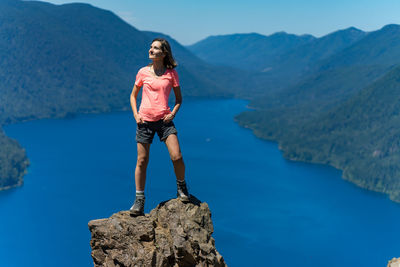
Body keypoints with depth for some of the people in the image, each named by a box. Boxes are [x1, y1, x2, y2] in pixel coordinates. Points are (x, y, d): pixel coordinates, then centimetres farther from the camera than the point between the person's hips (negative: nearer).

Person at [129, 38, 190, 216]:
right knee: (142, 161, 3)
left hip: (164, 120, -1)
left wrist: (173, 113, -5)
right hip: (145, 121, 1)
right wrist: (135, 114, 0)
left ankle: (181, 186, 17)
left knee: (177, 157, -12)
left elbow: (178, 98, 11)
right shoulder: (143, 72, 5)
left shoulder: (171, 73, 3)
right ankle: (139, 200, 15)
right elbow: (133, 95, 15)